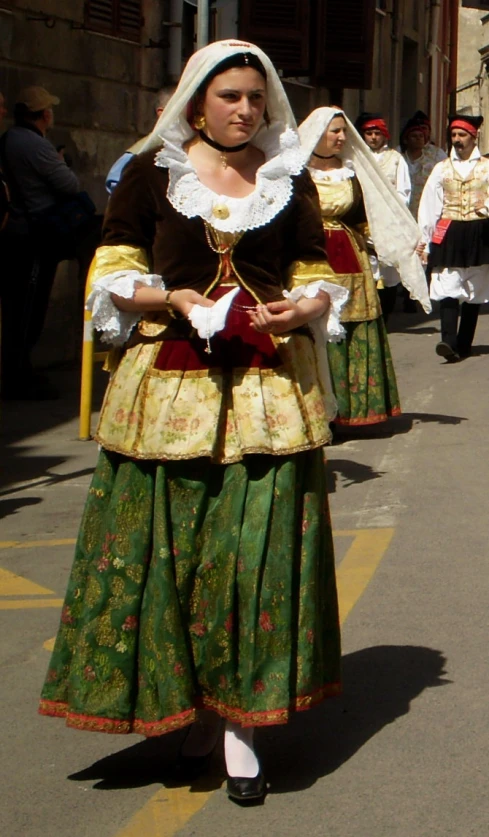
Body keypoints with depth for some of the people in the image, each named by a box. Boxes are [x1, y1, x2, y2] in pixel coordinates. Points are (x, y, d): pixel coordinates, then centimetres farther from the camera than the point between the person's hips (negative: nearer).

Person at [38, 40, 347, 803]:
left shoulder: (290, 179, 11)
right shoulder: (151, 173, 6)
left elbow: (319, 282, 13)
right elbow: (112, 276, 4)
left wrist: (297, 310, -9)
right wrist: (173, 298, -14)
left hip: (270, 391, 1)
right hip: (169, 384, 0)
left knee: (259, 548, -4)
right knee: (166, 545, 1)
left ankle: (239, 717, 4)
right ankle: (188, 706, 16)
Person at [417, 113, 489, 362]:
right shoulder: (442, 169, 10)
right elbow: (429, 205, 6)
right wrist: (423, 238, 1)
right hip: (449, 234, 0)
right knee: (448, 289, -13)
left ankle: (463, 344, 14)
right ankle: (449, 342, -23)